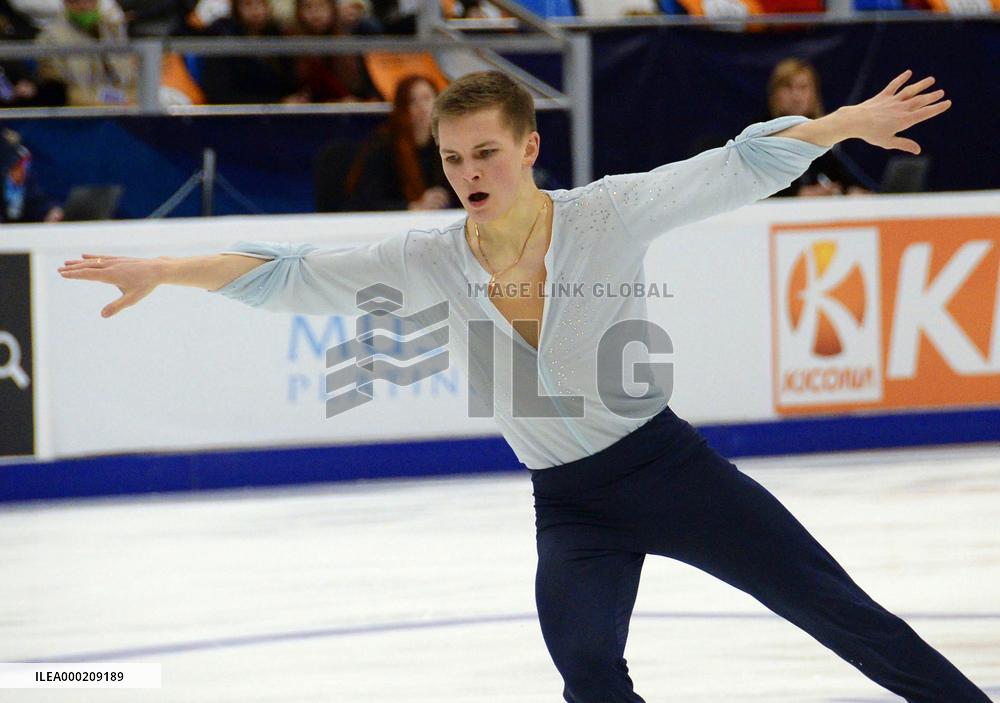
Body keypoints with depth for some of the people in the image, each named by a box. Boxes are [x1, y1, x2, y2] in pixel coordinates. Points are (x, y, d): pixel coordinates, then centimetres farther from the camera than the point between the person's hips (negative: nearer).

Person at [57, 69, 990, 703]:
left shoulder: (607, 215, -14)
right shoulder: (431, 265, -7)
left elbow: (734, 171, -16)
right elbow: (290, 277, -9)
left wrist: (846, 123, -25)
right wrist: (161, 273, -16)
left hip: (668, 465, -2)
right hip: (570, 508, 2)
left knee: (835, 609, 0)